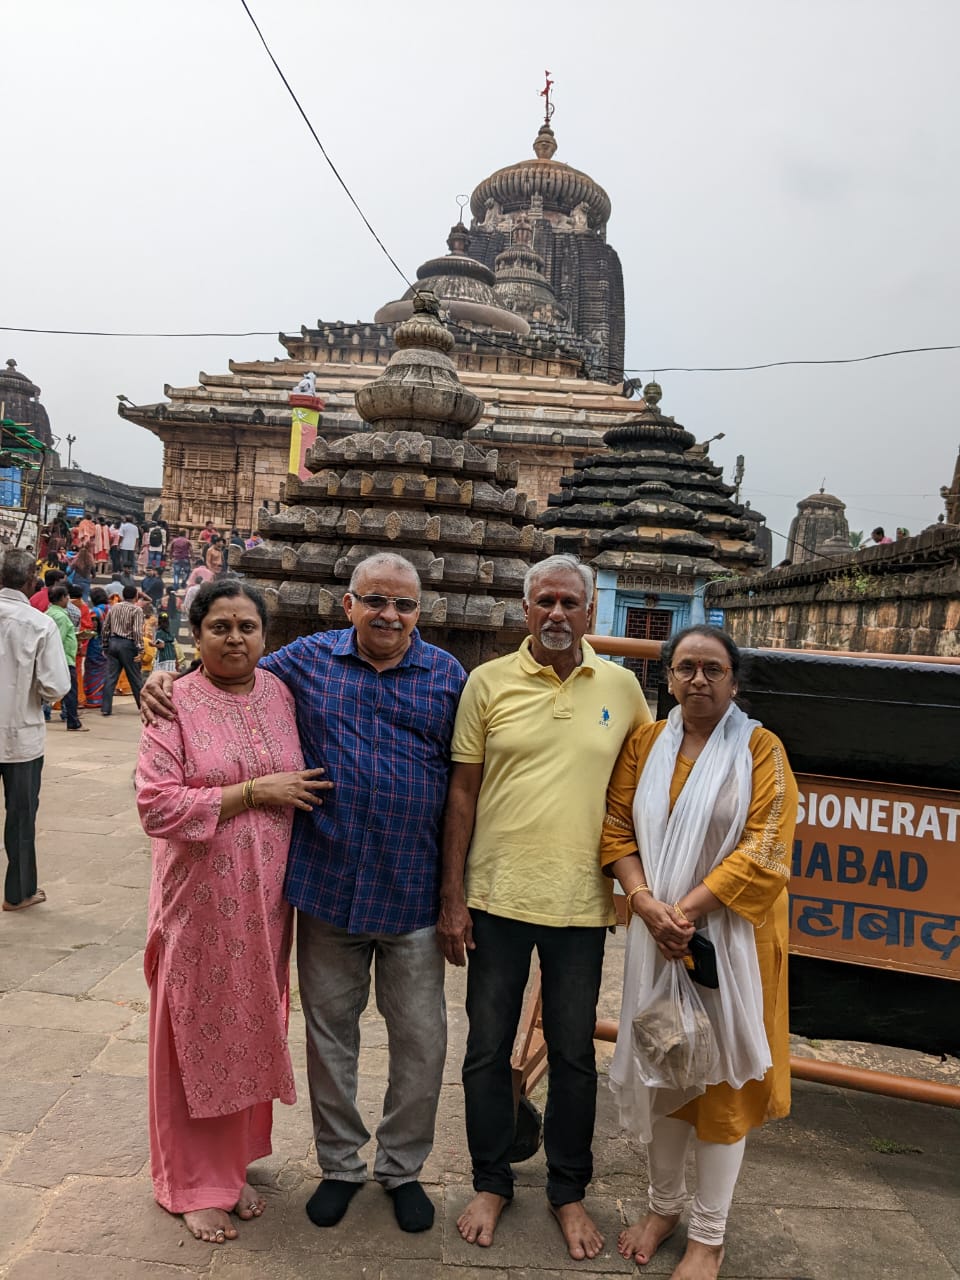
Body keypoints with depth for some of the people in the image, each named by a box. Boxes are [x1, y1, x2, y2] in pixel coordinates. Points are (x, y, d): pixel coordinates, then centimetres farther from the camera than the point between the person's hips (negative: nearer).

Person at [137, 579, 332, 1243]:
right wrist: (251, 793, -18)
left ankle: (235, 1166, 35)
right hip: (200, 901, -4)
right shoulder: (175, 705, -9)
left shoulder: (282, 693, 4)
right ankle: (193, 1185, 27)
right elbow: (156, 806, -17)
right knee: (198, 1034, 8)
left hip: (264, 900, 4)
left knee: (252, 1031, 14)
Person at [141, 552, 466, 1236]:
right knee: (329, 1030, 16)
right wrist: (170, 675, -3)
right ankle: (341, 1162, 37)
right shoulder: (308, 658, 1)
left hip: (413, 893, -1)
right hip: (326, 887, 1)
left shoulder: (447, 675, -1)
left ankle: (403, 1167, 33)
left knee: (421, 1039, 10)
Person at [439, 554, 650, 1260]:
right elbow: (463, 792, 0)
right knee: (488, 1048, 12)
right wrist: (452, 896, -3)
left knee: (574, 1054, 13)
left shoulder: (621, 686, 2)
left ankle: (569, 1192, 34)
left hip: (581, 903, 1)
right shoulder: (489, 683, -3)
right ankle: (492, 1183, 33)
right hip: (497, 896, -1)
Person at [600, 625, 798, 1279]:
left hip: (731, 935, -3)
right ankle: (664, 1204, 36)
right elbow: (617, 829, 0)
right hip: (657, 934, 3)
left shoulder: (760, 749, -6)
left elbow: (765, 850, -14)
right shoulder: (645, 743, 4)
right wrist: (647, 904, -15)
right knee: (660, 1068, 14)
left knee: (721, 1076, 7)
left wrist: (687, 910, -19)